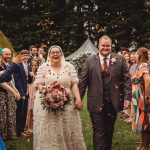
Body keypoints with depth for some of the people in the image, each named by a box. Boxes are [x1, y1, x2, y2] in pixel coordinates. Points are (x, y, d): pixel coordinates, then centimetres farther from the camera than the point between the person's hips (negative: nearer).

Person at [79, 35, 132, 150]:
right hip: (96, 103, -2)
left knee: (109, 130, 15)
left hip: (113, 102, 2)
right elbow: (83, 81, 0)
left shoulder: (120, 60, 2)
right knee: (99, 131, 0)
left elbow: (126, 79, 0)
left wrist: (127, 97, -8)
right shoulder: (90, 61, 0)